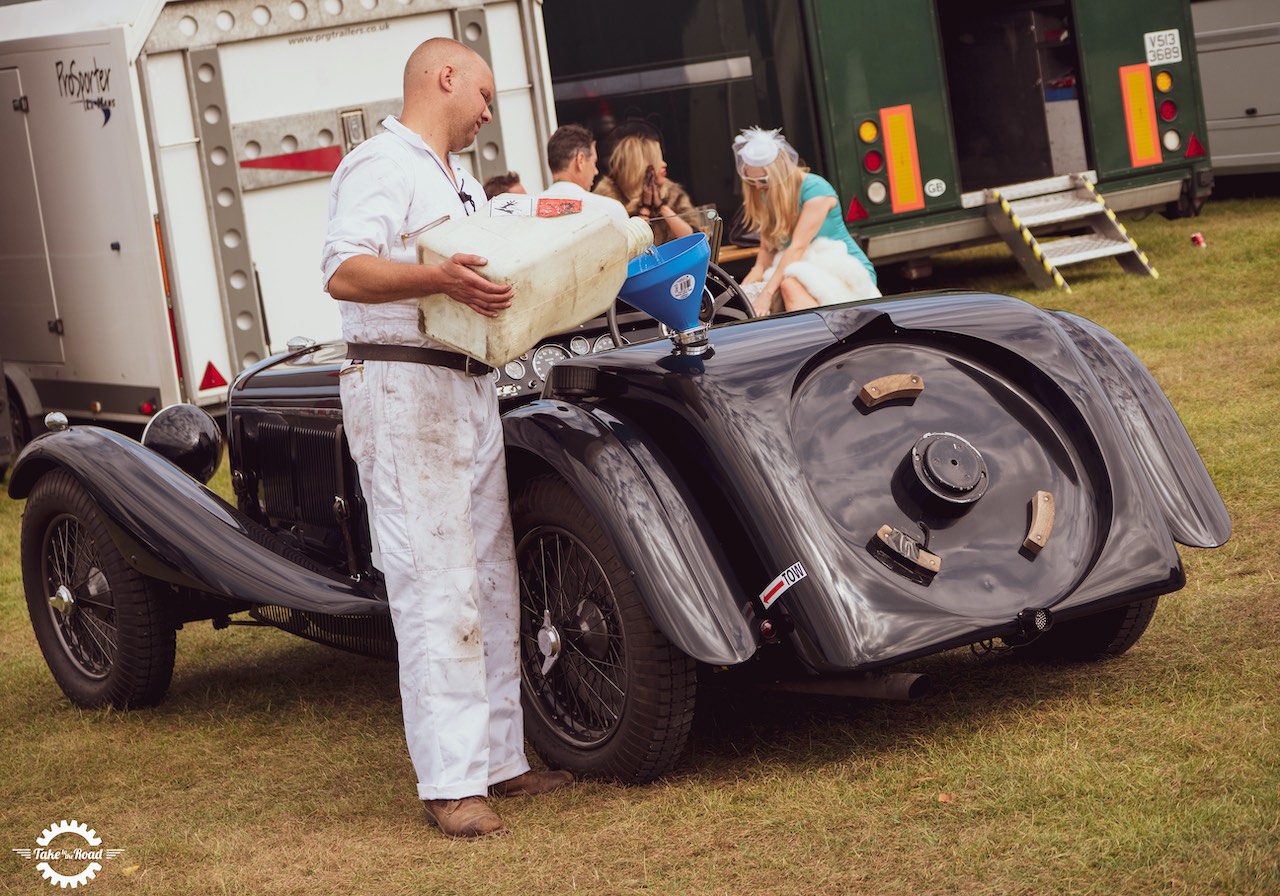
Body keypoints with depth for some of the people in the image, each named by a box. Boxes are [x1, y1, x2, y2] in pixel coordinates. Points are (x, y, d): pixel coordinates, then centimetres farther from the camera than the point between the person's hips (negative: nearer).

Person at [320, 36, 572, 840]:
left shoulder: (461, 182, 23)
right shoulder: (382, 166, -9)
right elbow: (345, 273, -22)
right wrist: (440, 278, -34)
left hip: (471, 390, 10)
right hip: (403, 389, -10)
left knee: (492, 584, 11)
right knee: (438, 589, -11)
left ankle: (501, 759, 18)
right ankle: (450, 783, -9)